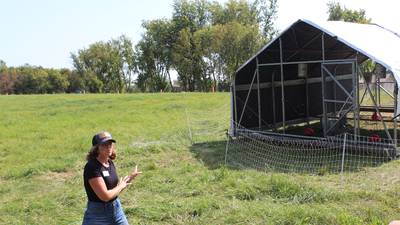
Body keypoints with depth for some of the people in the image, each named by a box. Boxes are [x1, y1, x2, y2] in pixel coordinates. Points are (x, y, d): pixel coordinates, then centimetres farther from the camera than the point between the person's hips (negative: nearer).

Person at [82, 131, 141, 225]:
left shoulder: (110, 163, 4)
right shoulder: (92, 167, -21)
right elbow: (105, 196, -25)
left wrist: (130, 177, 5)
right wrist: (120, 186, -9)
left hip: (117, 210, 8)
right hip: (98, 214, -8)